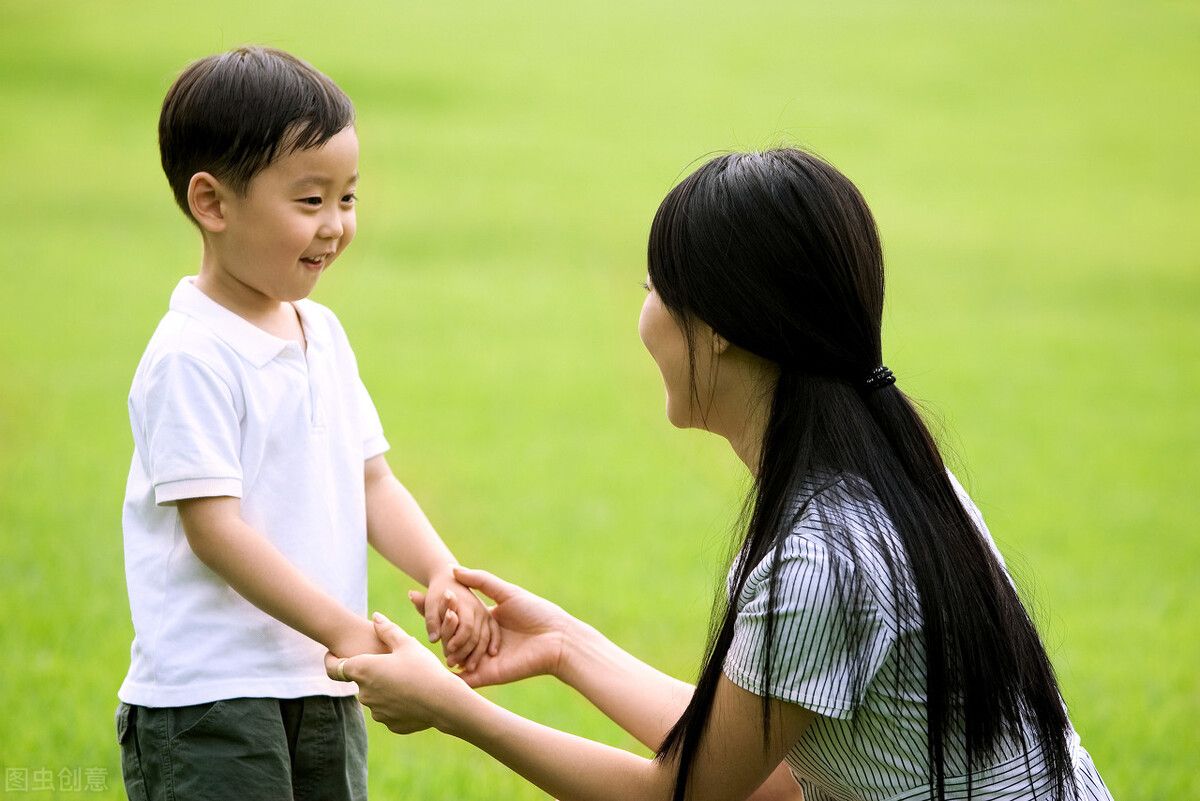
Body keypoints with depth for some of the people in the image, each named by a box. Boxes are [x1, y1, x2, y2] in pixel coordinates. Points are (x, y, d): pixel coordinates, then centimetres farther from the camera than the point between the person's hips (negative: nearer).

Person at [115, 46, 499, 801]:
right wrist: (344, 628, -21)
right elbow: (215, 527, -18)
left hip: (324, 691, 8)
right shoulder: (192, 358, -14)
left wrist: (443, 575, -4)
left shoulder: (324, 335, 12)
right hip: (211, 701, -8)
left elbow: (372, 483, 14)